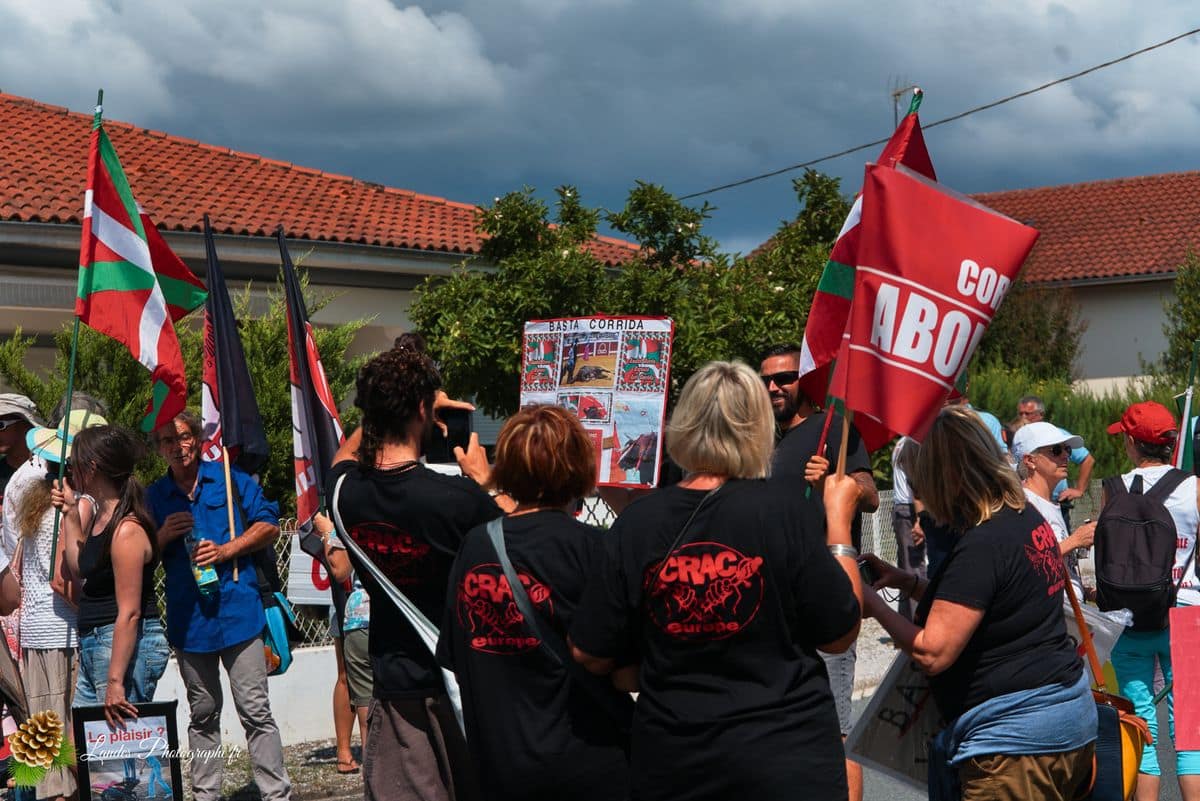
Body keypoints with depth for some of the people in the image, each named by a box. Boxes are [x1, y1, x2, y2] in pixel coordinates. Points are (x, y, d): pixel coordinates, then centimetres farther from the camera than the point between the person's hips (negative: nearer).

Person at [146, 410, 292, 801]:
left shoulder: (231, 477, 4)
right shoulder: (154, 496, 11)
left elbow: (268, 525, 2)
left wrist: (225, 551, -11)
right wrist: (164, 536, -7)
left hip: (238, 611, -3)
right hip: (188, 619, 3)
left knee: (255, 710, -3)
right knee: (203, 715, 13)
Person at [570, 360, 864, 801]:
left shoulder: (636, 521, -8)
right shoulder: (786, 511, -13)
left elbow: (591, 655, -2)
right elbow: (840, 635, -5)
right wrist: (839, 521, 4)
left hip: (671, 763, 2)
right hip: (786, 763, -2)